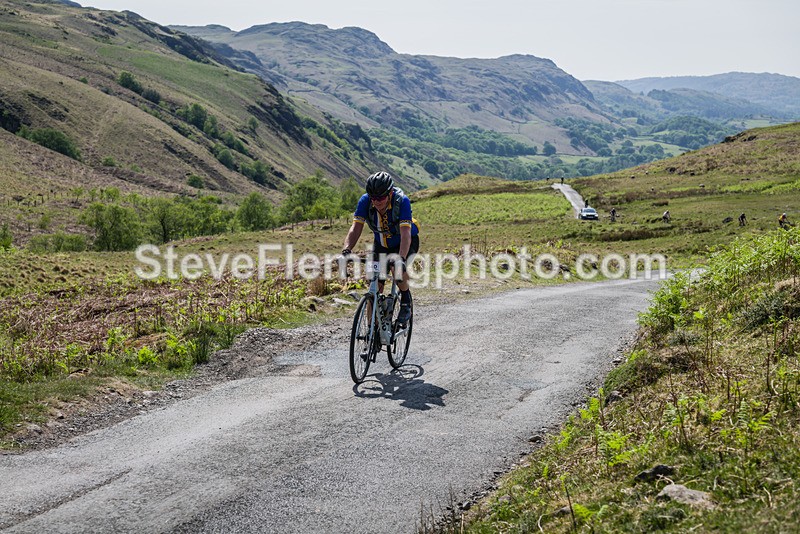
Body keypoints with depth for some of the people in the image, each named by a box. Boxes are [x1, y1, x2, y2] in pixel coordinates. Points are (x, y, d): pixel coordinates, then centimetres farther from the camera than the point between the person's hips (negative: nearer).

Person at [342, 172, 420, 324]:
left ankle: (406, 302, -2)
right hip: (381, 243, 3)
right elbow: (356, 227, -31)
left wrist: (401, 258, -57)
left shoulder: (402, 201, -33)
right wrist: (346, 249, -49)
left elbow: (405, 233, -43)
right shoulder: (365, 201, -24)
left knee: (398, 270, -32)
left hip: (406, 242, -3)